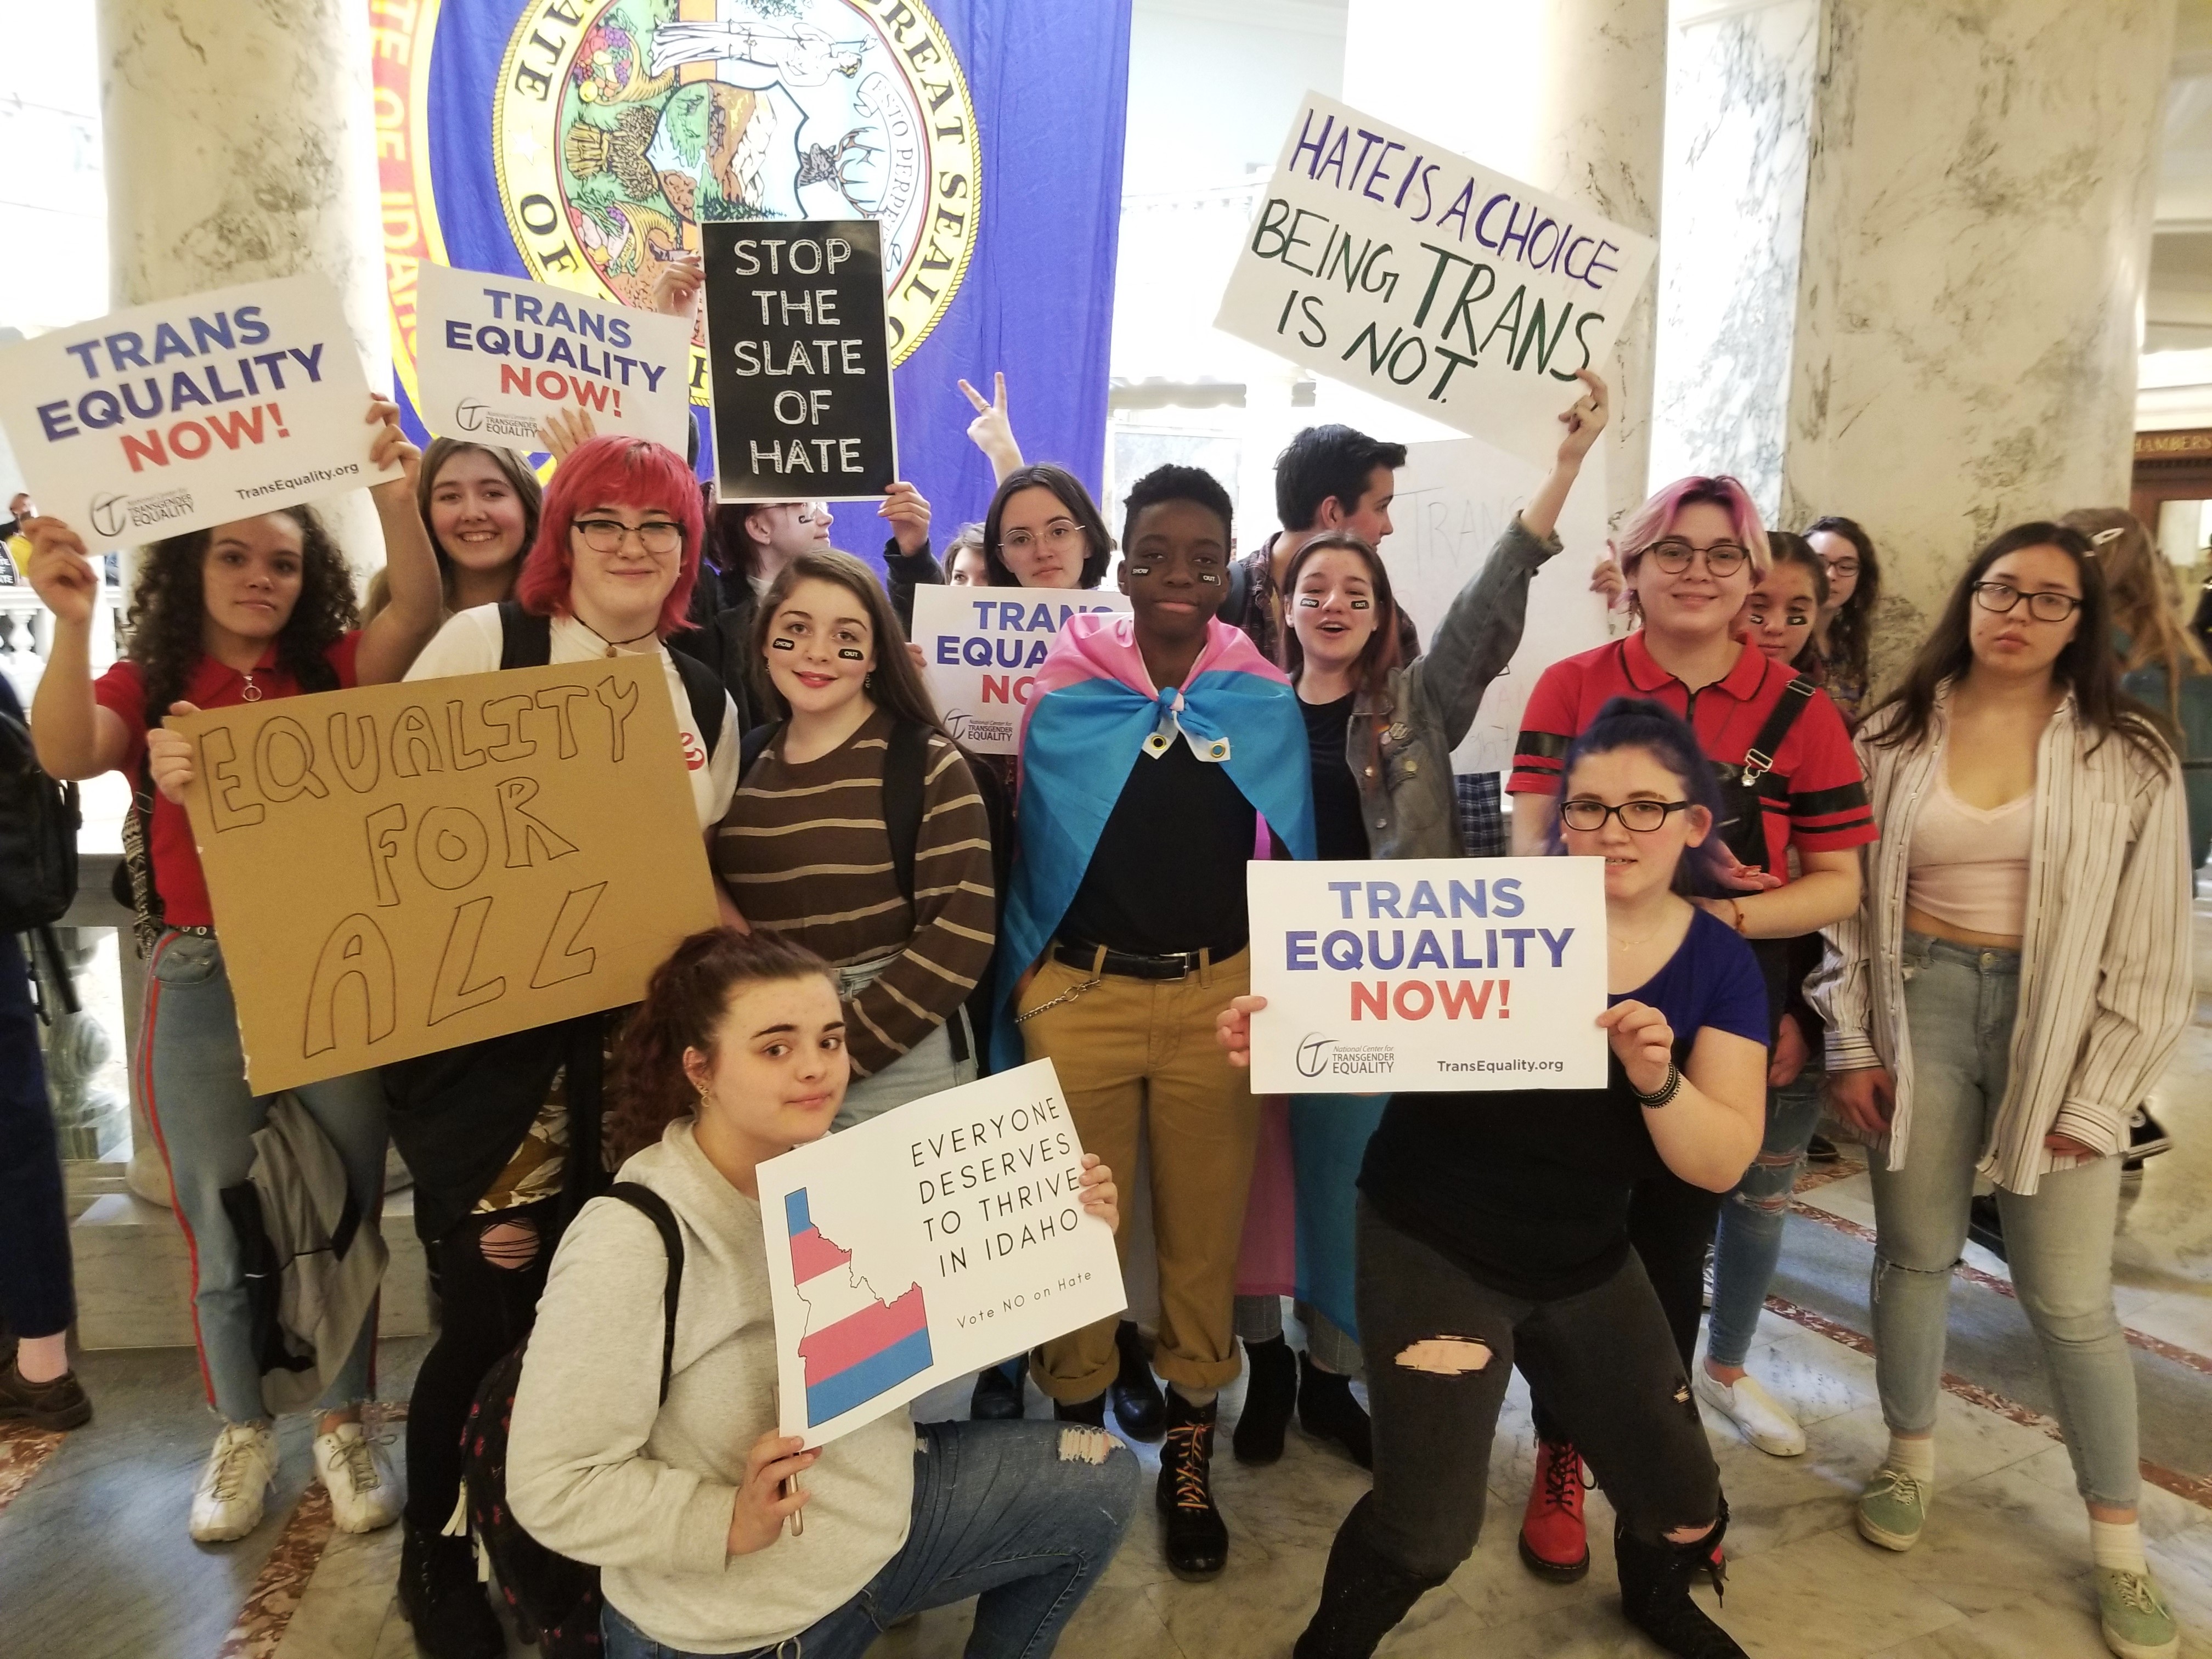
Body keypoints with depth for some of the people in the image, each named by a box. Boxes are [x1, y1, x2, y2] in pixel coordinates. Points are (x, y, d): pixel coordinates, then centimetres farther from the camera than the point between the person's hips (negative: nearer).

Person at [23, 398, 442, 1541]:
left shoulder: (334, 674, 3)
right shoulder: (146, 688, 4)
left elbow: (418, 612, -15)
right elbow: (66, 758, -16)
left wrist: (394, 494, -32)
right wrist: (72, 622, -32)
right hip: (202, 985, 0)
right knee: (222, 1235, 11)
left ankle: (344, 1425, 28)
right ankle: (242, 1435, 32)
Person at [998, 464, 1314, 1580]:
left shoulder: (1268, 702, 2)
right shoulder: (1062, 695, -1)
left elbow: (1290, 858, 7)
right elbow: (1027, 855, 5)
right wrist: (1020, 991, 4)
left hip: (1221, 996, 1)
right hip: (1078, 995, 0)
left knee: (1205, 1227, 12)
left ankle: (1189, 1448, 32)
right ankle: (1077, 1430, 33)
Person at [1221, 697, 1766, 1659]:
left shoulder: (1722, 967, -3)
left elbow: (1721, 1163, -10)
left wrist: (1656, 1077, -29)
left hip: (1586, 1264, 5)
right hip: (1432, 1247, -4)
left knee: (1686, 1508, 16)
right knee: (1429, 1528, -9)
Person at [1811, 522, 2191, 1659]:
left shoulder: (2128, 754, -3)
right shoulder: (1895, 734, 1)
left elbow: (2149, 947, -3)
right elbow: (1849, 901, 3)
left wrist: (2096, 1098, -6)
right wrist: (1850, 1043, -1)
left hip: (2055, 1022, -1)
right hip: (1919, 1004, 1)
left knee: (2069, 1300, 4)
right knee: (1914, 1255, 13)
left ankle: (2118, 1543, 26)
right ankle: (1911, 1461, 36)